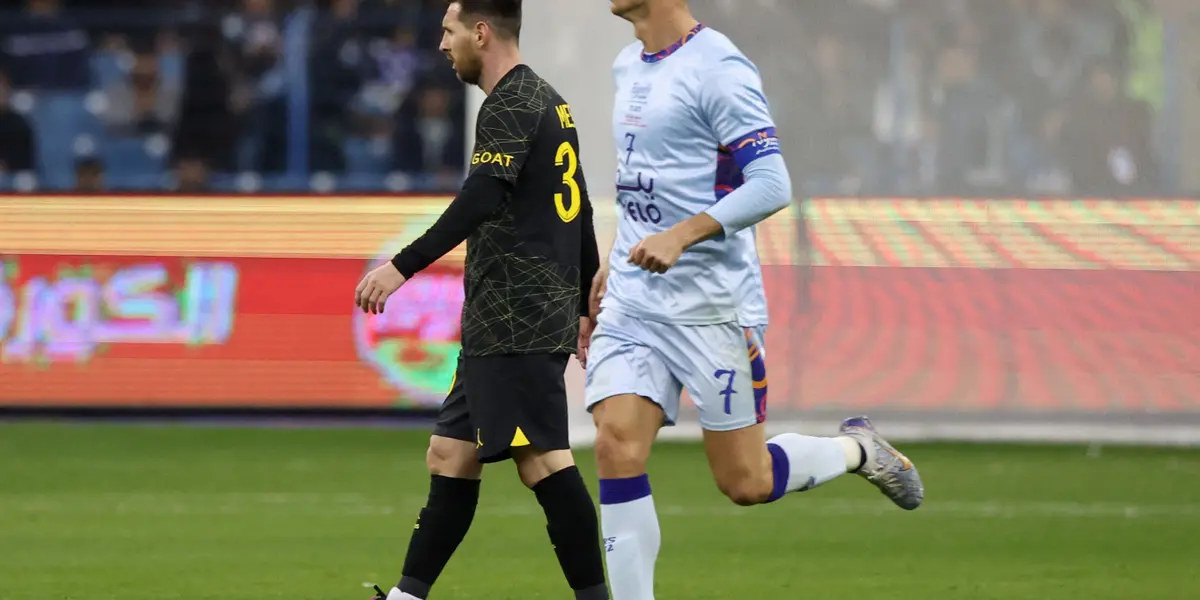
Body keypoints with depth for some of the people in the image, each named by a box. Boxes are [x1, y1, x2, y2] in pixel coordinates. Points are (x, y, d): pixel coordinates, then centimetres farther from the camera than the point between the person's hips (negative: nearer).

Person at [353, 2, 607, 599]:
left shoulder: (511, 104, -11)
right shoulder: (548, 101, 20)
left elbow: (483, 197, -25)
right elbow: (579, 212, 25)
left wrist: (403, 266, -29)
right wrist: (587, 307, 30)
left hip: (517, 321, -10)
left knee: (541, 457, -13)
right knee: (450, 454, 11)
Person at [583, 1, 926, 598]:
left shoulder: (717, 68, -14)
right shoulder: (628, 67, 13)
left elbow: (771, 185, -19)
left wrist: (680, 236, -28)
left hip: (712, 307, -7)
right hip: (631, 302, 7)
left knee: (745, 482, 2)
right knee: (616, 446, -11)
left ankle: (856, 449, 29)